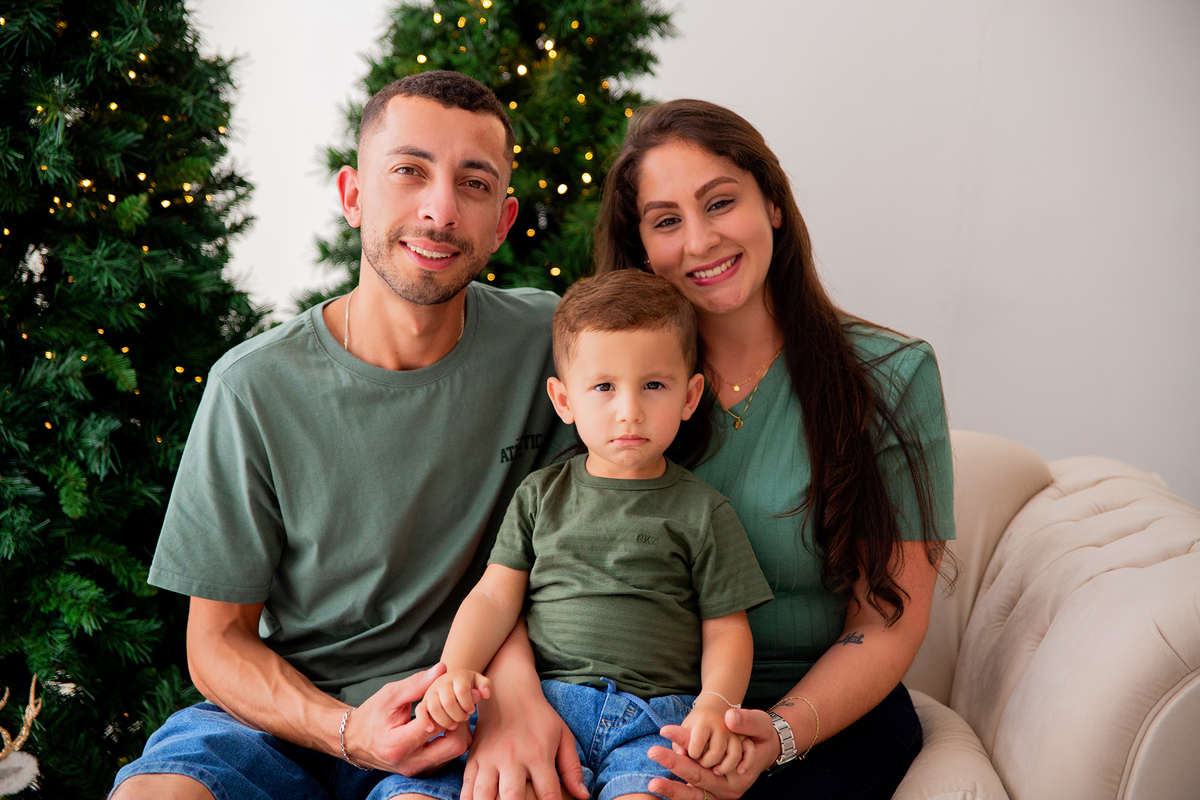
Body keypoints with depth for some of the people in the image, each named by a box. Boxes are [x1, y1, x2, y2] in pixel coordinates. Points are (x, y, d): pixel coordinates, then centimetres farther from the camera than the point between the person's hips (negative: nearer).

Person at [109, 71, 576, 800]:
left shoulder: (545, 339, -5)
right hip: (284, 709, 1)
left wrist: (521, 686, -17)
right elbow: (217, 643, -3)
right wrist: (346, 731, -20)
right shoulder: (254, 387, -9)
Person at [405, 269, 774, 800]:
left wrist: (714, 705, -9)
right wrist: (456, 670, -7)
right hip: (540, 697, 1)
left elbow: (726, 631, 9)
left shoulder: (702, 512, 9)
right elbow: (494, 596, 11)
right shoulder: (541, 494, 15)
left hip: (654, 715, -1)